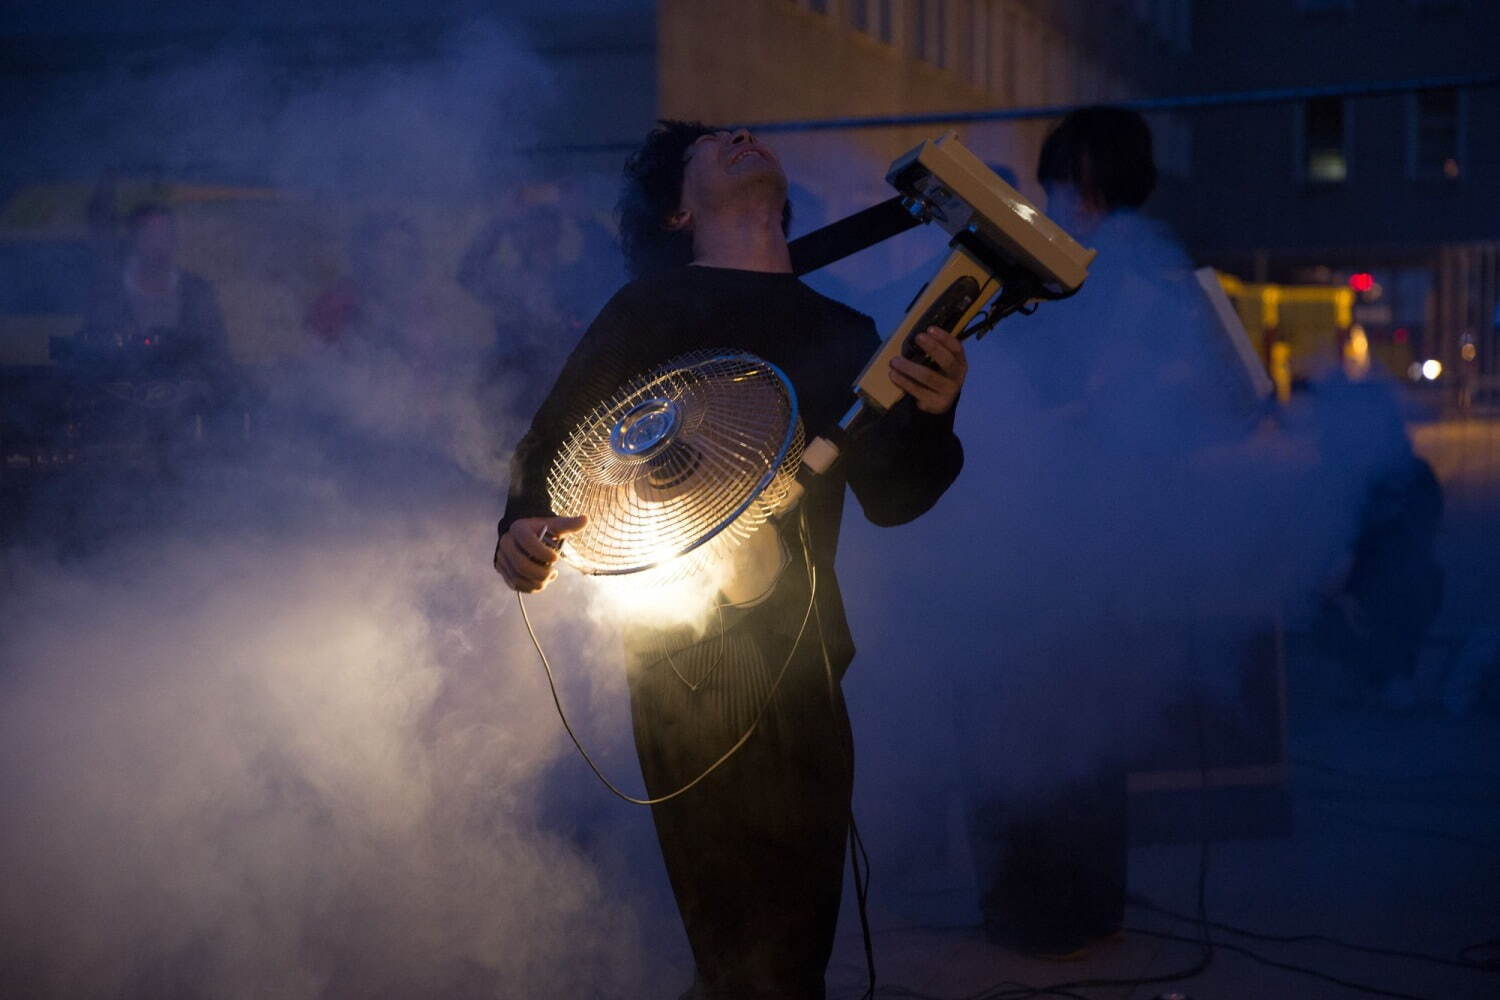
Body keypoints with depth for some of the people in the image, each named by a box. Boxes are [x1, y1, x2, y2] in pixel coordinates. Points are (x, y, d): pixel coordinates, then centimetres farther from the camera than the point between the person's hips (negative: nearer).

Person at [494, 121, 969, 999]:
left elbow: (890, 499, 7)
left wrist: (931, 413, -12)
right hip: (695, 657, -6)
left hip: (805, 661, 6)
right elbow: (553, 446, -5)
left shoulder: (844, 333, 15)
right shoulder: (657, 309, -1)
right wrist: (524, 528, -26)